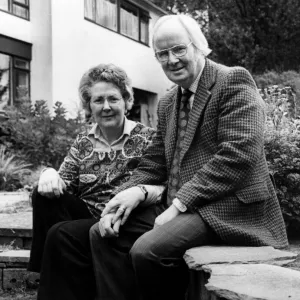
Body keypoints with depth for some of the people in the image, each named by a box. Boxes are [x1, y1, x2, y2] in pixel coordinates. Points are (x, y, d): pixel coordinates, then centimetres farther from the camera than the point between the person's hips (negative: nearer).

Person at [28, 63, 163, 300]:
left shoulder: (147, 138, 0)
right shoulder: (83, 141, 15)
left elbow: (163, 187, -9)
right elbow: (64, 183, 9)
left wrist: (139, 192, -32)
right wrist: (50, 174, -15)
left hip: (126, 223, -5)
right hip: (87, 216, 5)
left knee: (62, 235, -27)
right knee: (45, 196, -18)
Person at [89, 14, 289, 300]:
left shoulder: (234, 81, -7)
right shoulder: (166, 103, 18)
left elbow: (238, 154, -18)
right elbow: (154, 163, 18)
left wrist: (180, 203, -20)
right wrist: (131, 191, -5)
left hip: (228, 207, -8)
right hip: (178, 206, 8)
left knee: (147, 250, -27)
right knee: (103, 233, 0)